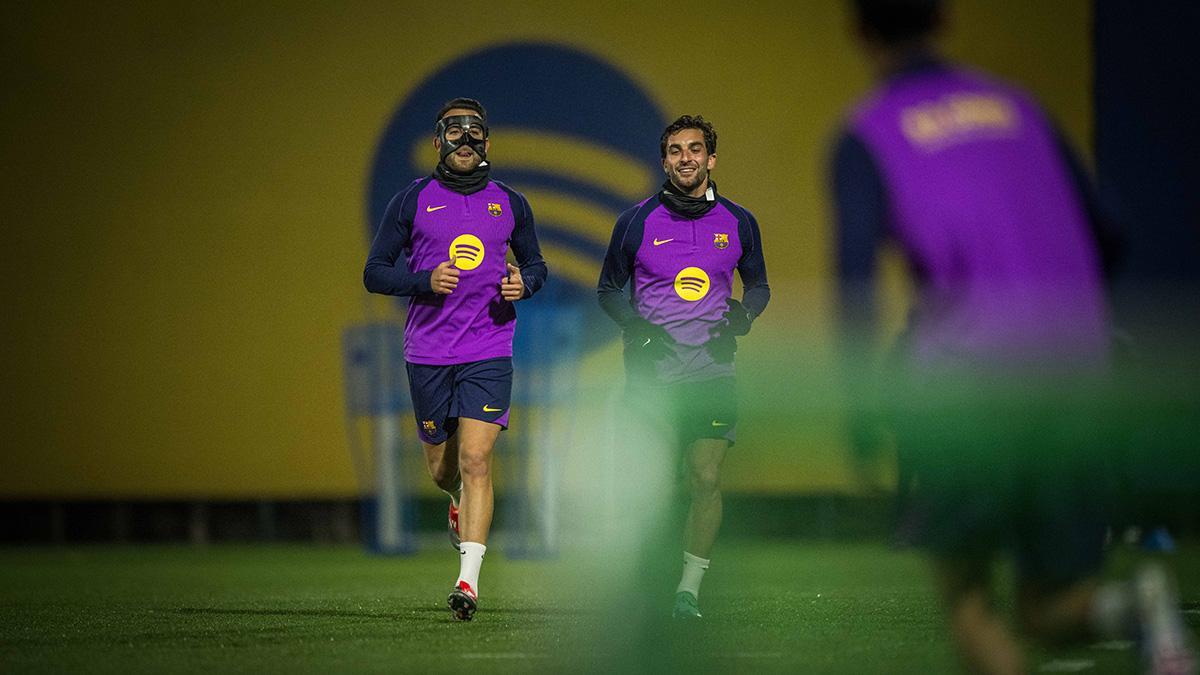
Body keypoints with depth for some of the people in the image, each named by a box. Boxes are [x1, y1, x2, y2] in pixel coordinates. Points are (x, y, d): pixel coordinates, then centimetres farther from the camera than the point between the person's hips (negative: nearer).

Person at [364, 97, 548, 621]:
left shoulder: (510, 204, 8)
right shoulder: (412, 201, 3)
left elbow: (535, 264, 20)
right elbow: (375, 273, 4)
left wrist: (523, 282, -3)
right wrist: (426, 281, -14)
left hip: (489, 351, -1)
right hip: (427, 354, 1)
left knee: (475, 460, -14)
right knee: (441, 467, 10)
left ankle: (468, 578, -17)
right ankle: (460, 502, 47)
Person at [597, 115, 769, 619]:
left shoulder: (737, 223, 7)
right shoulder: (637, 222, 2)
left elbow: (758, 285, 20)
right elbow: (609, 289, 11)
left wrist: (744, 314, -2)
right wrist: (636, 326, -6)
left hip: (712, 369, 1)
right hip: (652, 370, -1)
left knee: (706, 480, -7)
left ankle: (690, 587, 2)